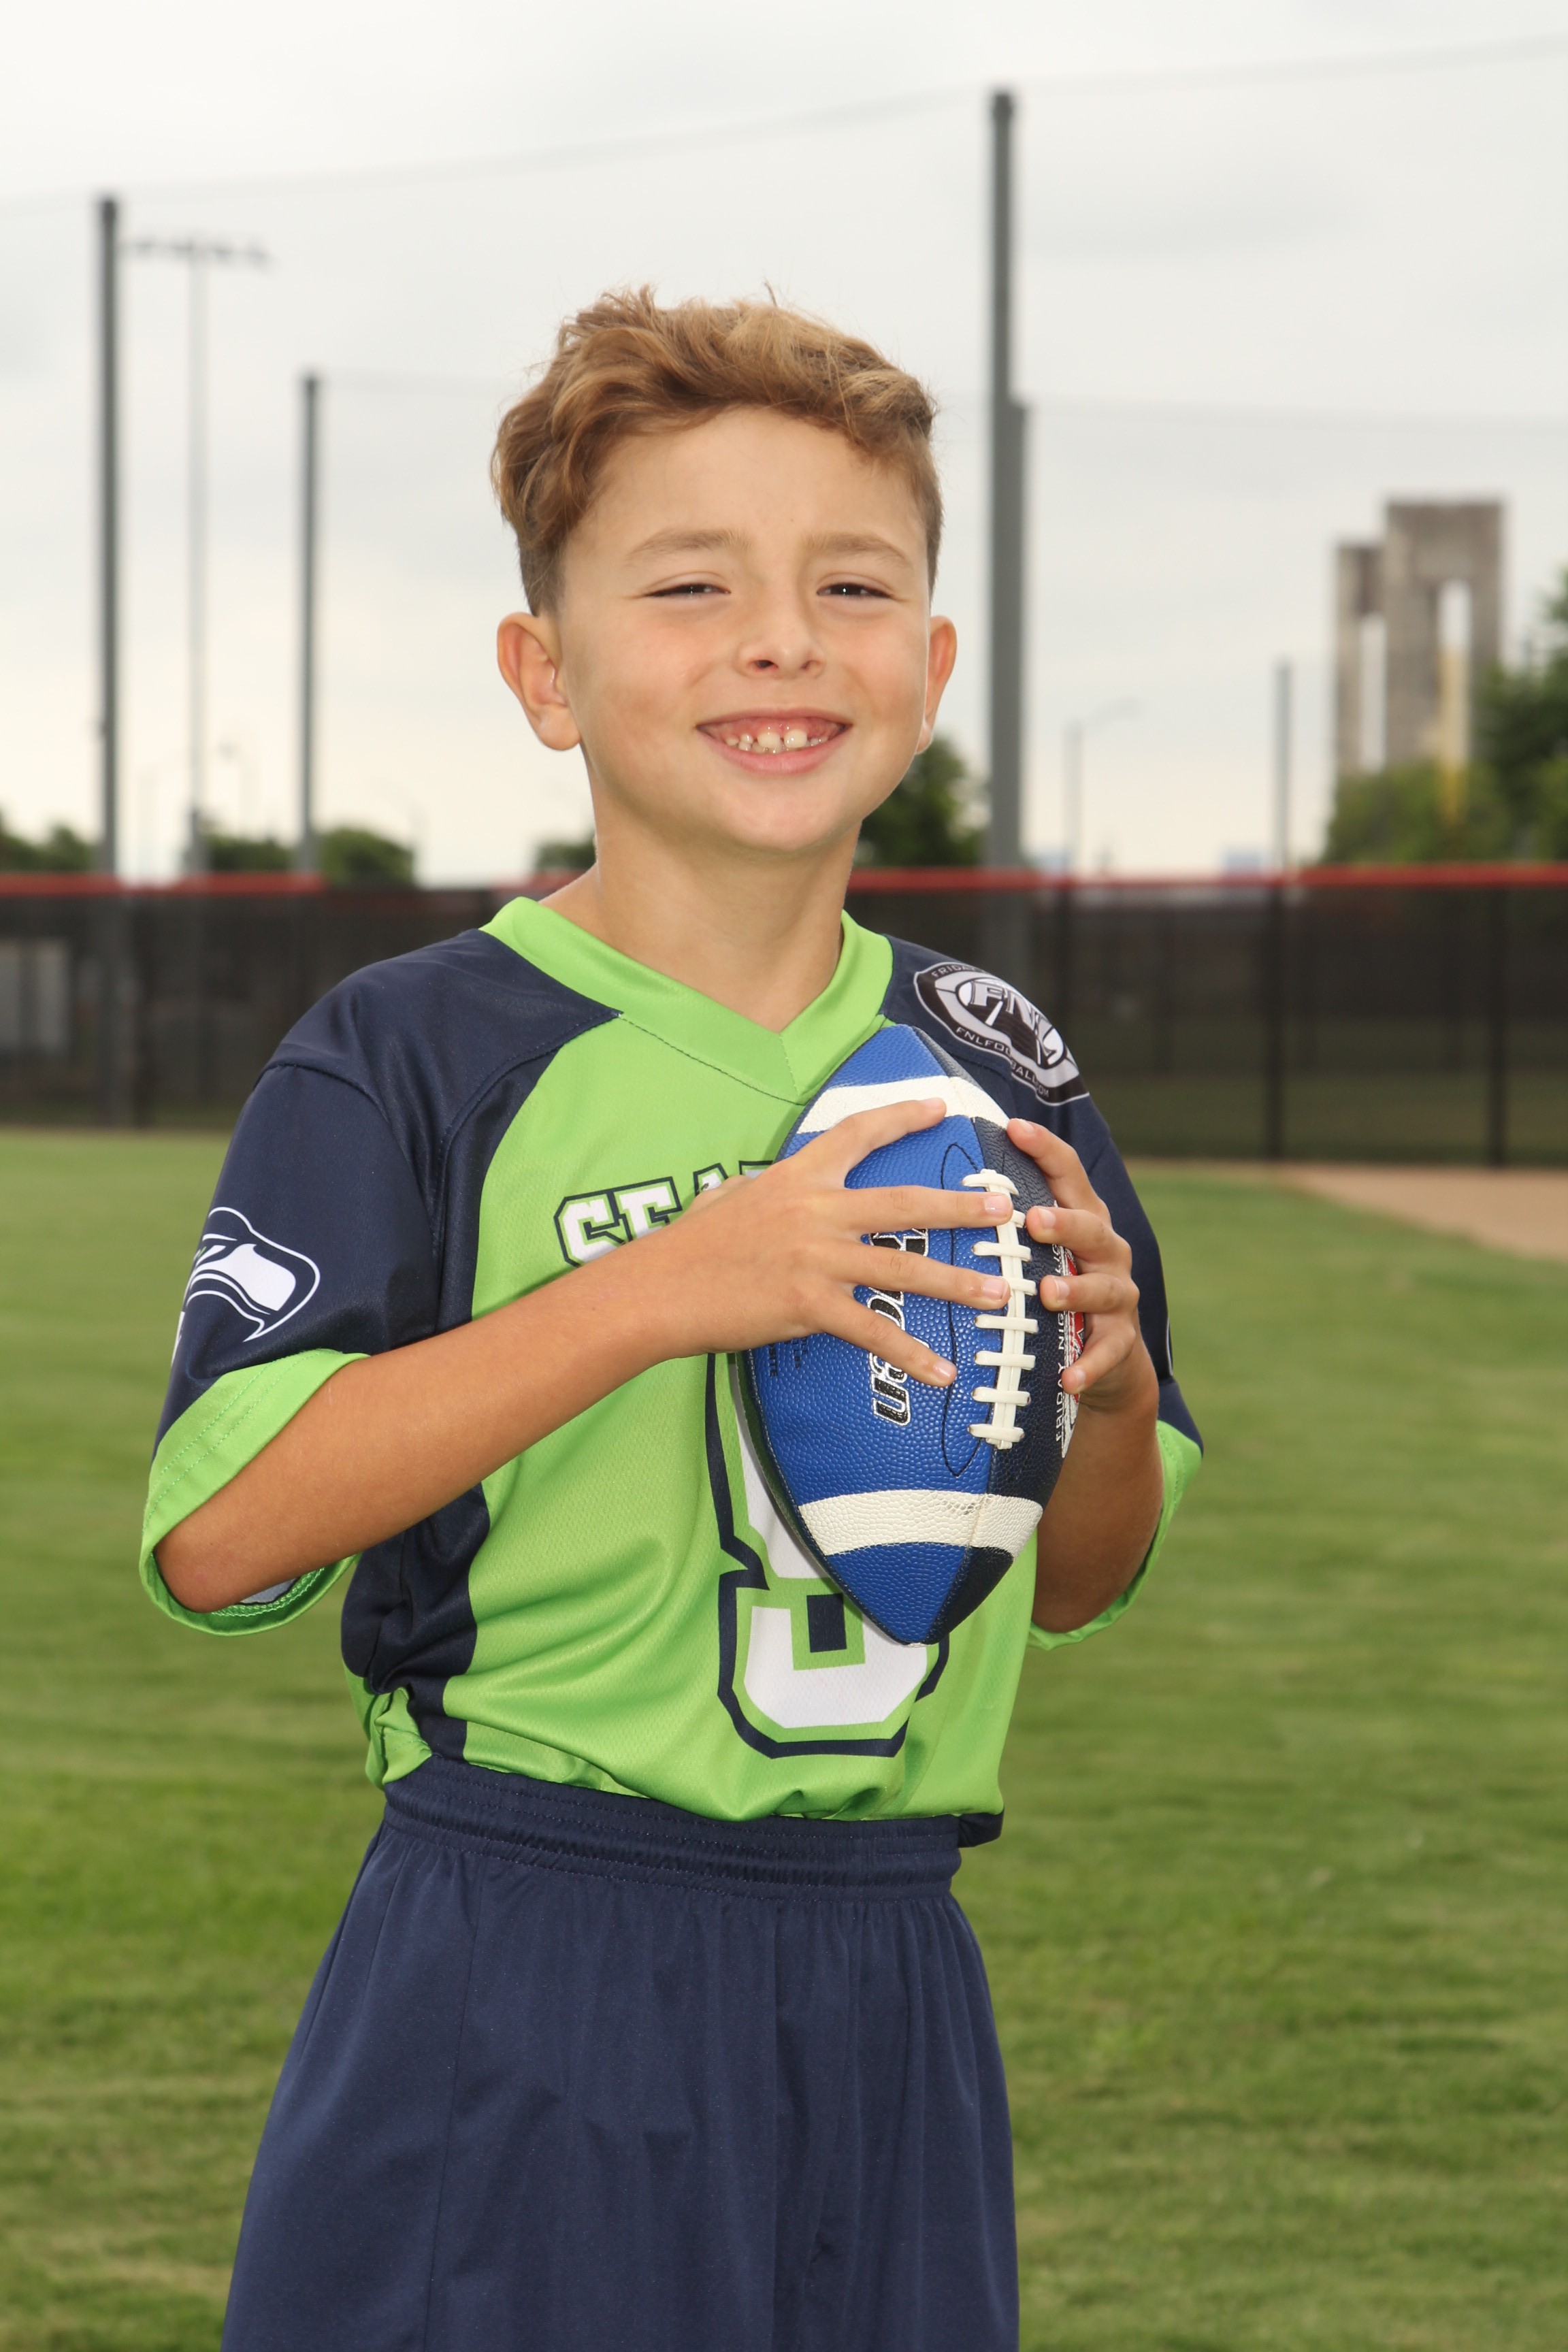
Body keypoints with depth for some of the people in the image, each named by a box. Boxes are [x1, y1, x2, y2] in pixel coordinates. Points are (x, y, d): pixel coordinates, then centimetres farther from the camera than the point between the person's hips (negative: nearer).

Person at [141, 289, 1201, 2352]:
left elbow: (1079, 1586, 17)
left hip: (889, 2004, 5)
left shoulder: (995, 1072, 8)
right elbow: (216, 1535, -19)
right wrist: (656, 1294, -24)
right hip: (519, 2011, -4)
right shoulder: (415, 1060, -8)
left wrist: (1113, 1391, -6)